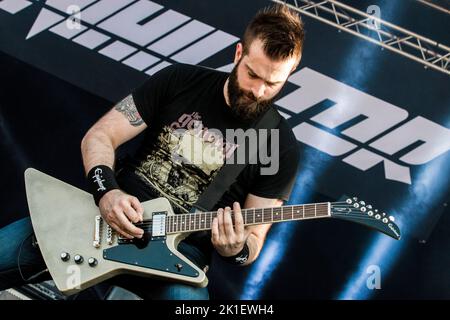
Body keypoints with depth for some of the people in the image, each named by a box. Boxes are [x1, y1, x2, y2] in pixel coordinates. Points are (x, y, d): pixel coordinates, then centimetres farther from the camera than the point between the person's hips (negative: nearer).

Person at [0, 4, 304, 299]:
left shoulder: (281, 146, -3)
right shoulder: (179, 80, 1)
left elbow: (253, 239, 2)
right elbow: (99, 137, 3)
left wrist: (237, 250, -22)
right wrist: (106, 191, -16)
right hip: (109, 215, 1)